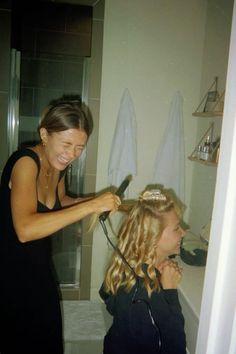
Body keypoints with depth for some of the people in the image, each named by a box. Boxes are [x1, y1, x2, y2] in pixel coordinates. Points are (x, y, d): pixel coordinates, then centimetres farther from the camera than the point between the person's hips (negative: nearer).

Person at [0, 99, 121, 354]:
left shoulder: (58, 164, -5)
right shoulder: (25, 161, -27)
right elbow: (25, 229, -42)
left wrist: (97, 200, -1)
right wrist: (91, 206, -40)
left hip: (38, 266, 7)